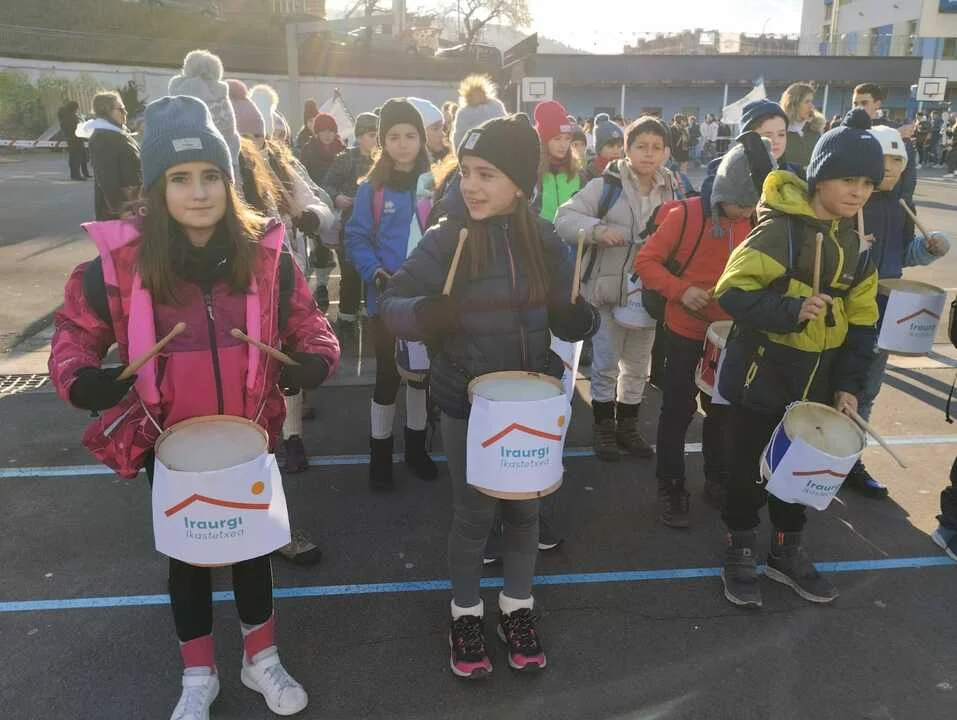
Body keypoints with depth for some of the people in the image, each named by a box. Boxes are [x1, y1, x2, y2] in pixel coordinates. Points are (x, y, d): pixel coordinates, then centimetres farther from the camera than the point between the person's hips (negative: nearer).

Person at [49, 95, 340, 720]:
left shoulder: (264, 252, -10)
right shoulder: (120, 261, -13)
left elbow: (306, 323, 1)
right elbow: (76, 329, -1)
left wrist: (315, 359, -19)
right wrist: (81, 378, -21)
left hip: (247, 435, 1)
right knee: (187, 551, 17)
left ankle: (262, 659, 40)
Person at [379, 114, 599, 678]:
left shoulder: (547, 242, -4)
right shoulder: (446, 240, -12)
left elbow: (566, 318, 2)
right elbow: (393, 303, -15)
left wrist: (581, 319, -21)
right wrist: (425, 313, -36)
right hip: (468, 401, -2)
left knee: (525, 507, 15)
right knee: (474, 512, 8)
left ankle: (518, 608, 38)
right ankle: (466, 613, 33)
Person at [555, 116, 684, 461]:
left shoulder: (673, 192, 3)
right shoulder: (606, 185, -9)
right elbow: (564, 218, -14)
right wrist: (597, 229, -30)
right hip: (608, 288, -4)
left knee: (638, 365, 16)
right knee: (606, 365, 5)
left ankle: (627, 426, 32)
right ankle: (603, 428, 23)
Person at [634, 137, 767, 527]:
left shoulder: (758, 221, -3)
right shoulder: (687, 214, -16)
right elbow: (646, 260, -13)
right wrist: (680, 290, -25)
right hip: (685, 332, -4)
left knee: (722, 410, 17)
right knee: (678, 411, 6)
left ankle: (717, 480, 35)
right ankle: (670, 489, 20)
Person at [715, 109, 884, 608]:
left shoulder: (855, 241, 5)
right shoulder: (780, 229, -17)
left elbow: (861, 319, 8)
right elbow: (733, 292, -21)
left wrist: (849, 384, 2)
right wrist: (790, 310, -34)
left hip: (817, 377, 7)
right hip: (762, 372, -6)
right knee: (749, 466, 8)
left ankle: (788, 551, 37)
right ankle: (739, 553, 28)